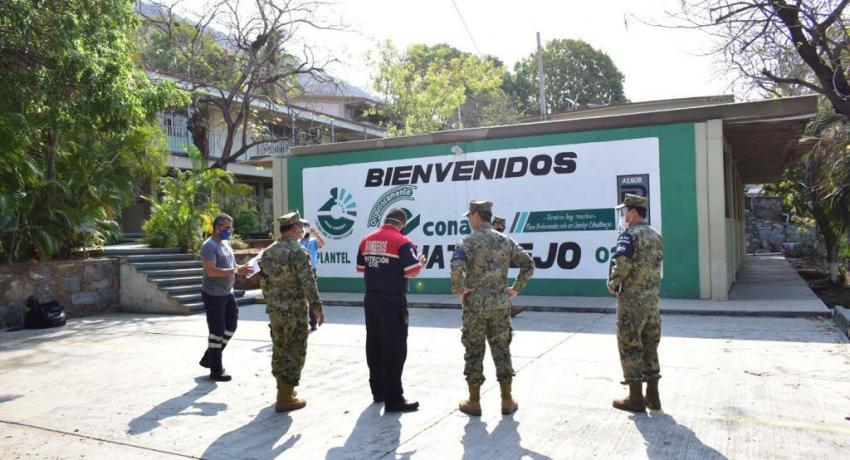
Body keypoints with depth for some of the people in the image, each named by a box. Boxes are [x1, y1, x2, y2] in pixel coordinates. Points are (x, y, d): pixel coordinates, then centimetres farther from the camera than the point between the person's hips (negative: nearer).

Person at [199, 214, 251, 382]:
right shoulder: (209, 246, -16)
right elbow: (211, 271, -26)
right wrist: (236, 271, -28)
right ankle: (216, 370, 8)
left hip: (227, 293, 9)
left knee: (230, 326, 14)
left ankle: (209, 358, 29)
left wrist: (242, 268, -1)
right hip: (213, 294, -9)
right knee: (217, 331, -3)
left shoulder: (226, 243, 13)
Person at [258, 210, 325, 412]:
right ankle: (285, 398, 3)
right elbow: (308, 283, -17)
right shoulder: (298, 252, -15)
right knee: (294, 352, 0)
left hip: (274, 310, 8)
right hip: (294, 311, -7)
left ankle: (283, 388, 31)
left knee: (279, 349, 18)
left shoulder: (268, 252, 8)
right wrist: (317, 307, -10)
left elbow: (264, 282, 13)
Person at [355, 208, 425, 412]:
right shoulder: (401, 241, -12)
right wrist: (421, 263, 3)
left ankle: (378, 390, 25)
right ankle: (393, 399, -1)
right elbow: (412, 271, -17)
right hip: (393, 301, -7)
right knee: (395, 349, -2)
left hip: (371, 299, 7)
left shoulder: (367, 240, 8)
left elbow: (360, 268, 16)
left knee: (374, 345, 15)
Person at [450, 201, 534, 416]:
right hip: (501, 305, 4)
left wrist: (459, 289, -12)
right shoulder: (505, 241, 5)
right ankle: (507, 401, 18)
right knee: (502, 350, 12)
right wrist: (516, 288, 8)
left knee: (474, 352, 6)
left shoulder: (468, 242, -9)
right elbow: (528, 264, 4)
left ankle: (474, 402, 14)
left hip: (475, 305, -4)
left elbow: (457, 266, -26)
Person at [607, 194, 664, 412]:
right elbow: (656, 264, 14)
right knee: (650, 346, 15)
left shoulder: (629, 235, -14)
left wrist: (612, 284, -9)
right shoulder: (656, 236, 11)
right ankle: (652, 395, 21)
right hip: (652, 300, 8)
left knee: (630, 347, 2)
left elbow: (621, 265, -26)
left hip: (632, 301, -8)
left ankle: (635, 398, 8)